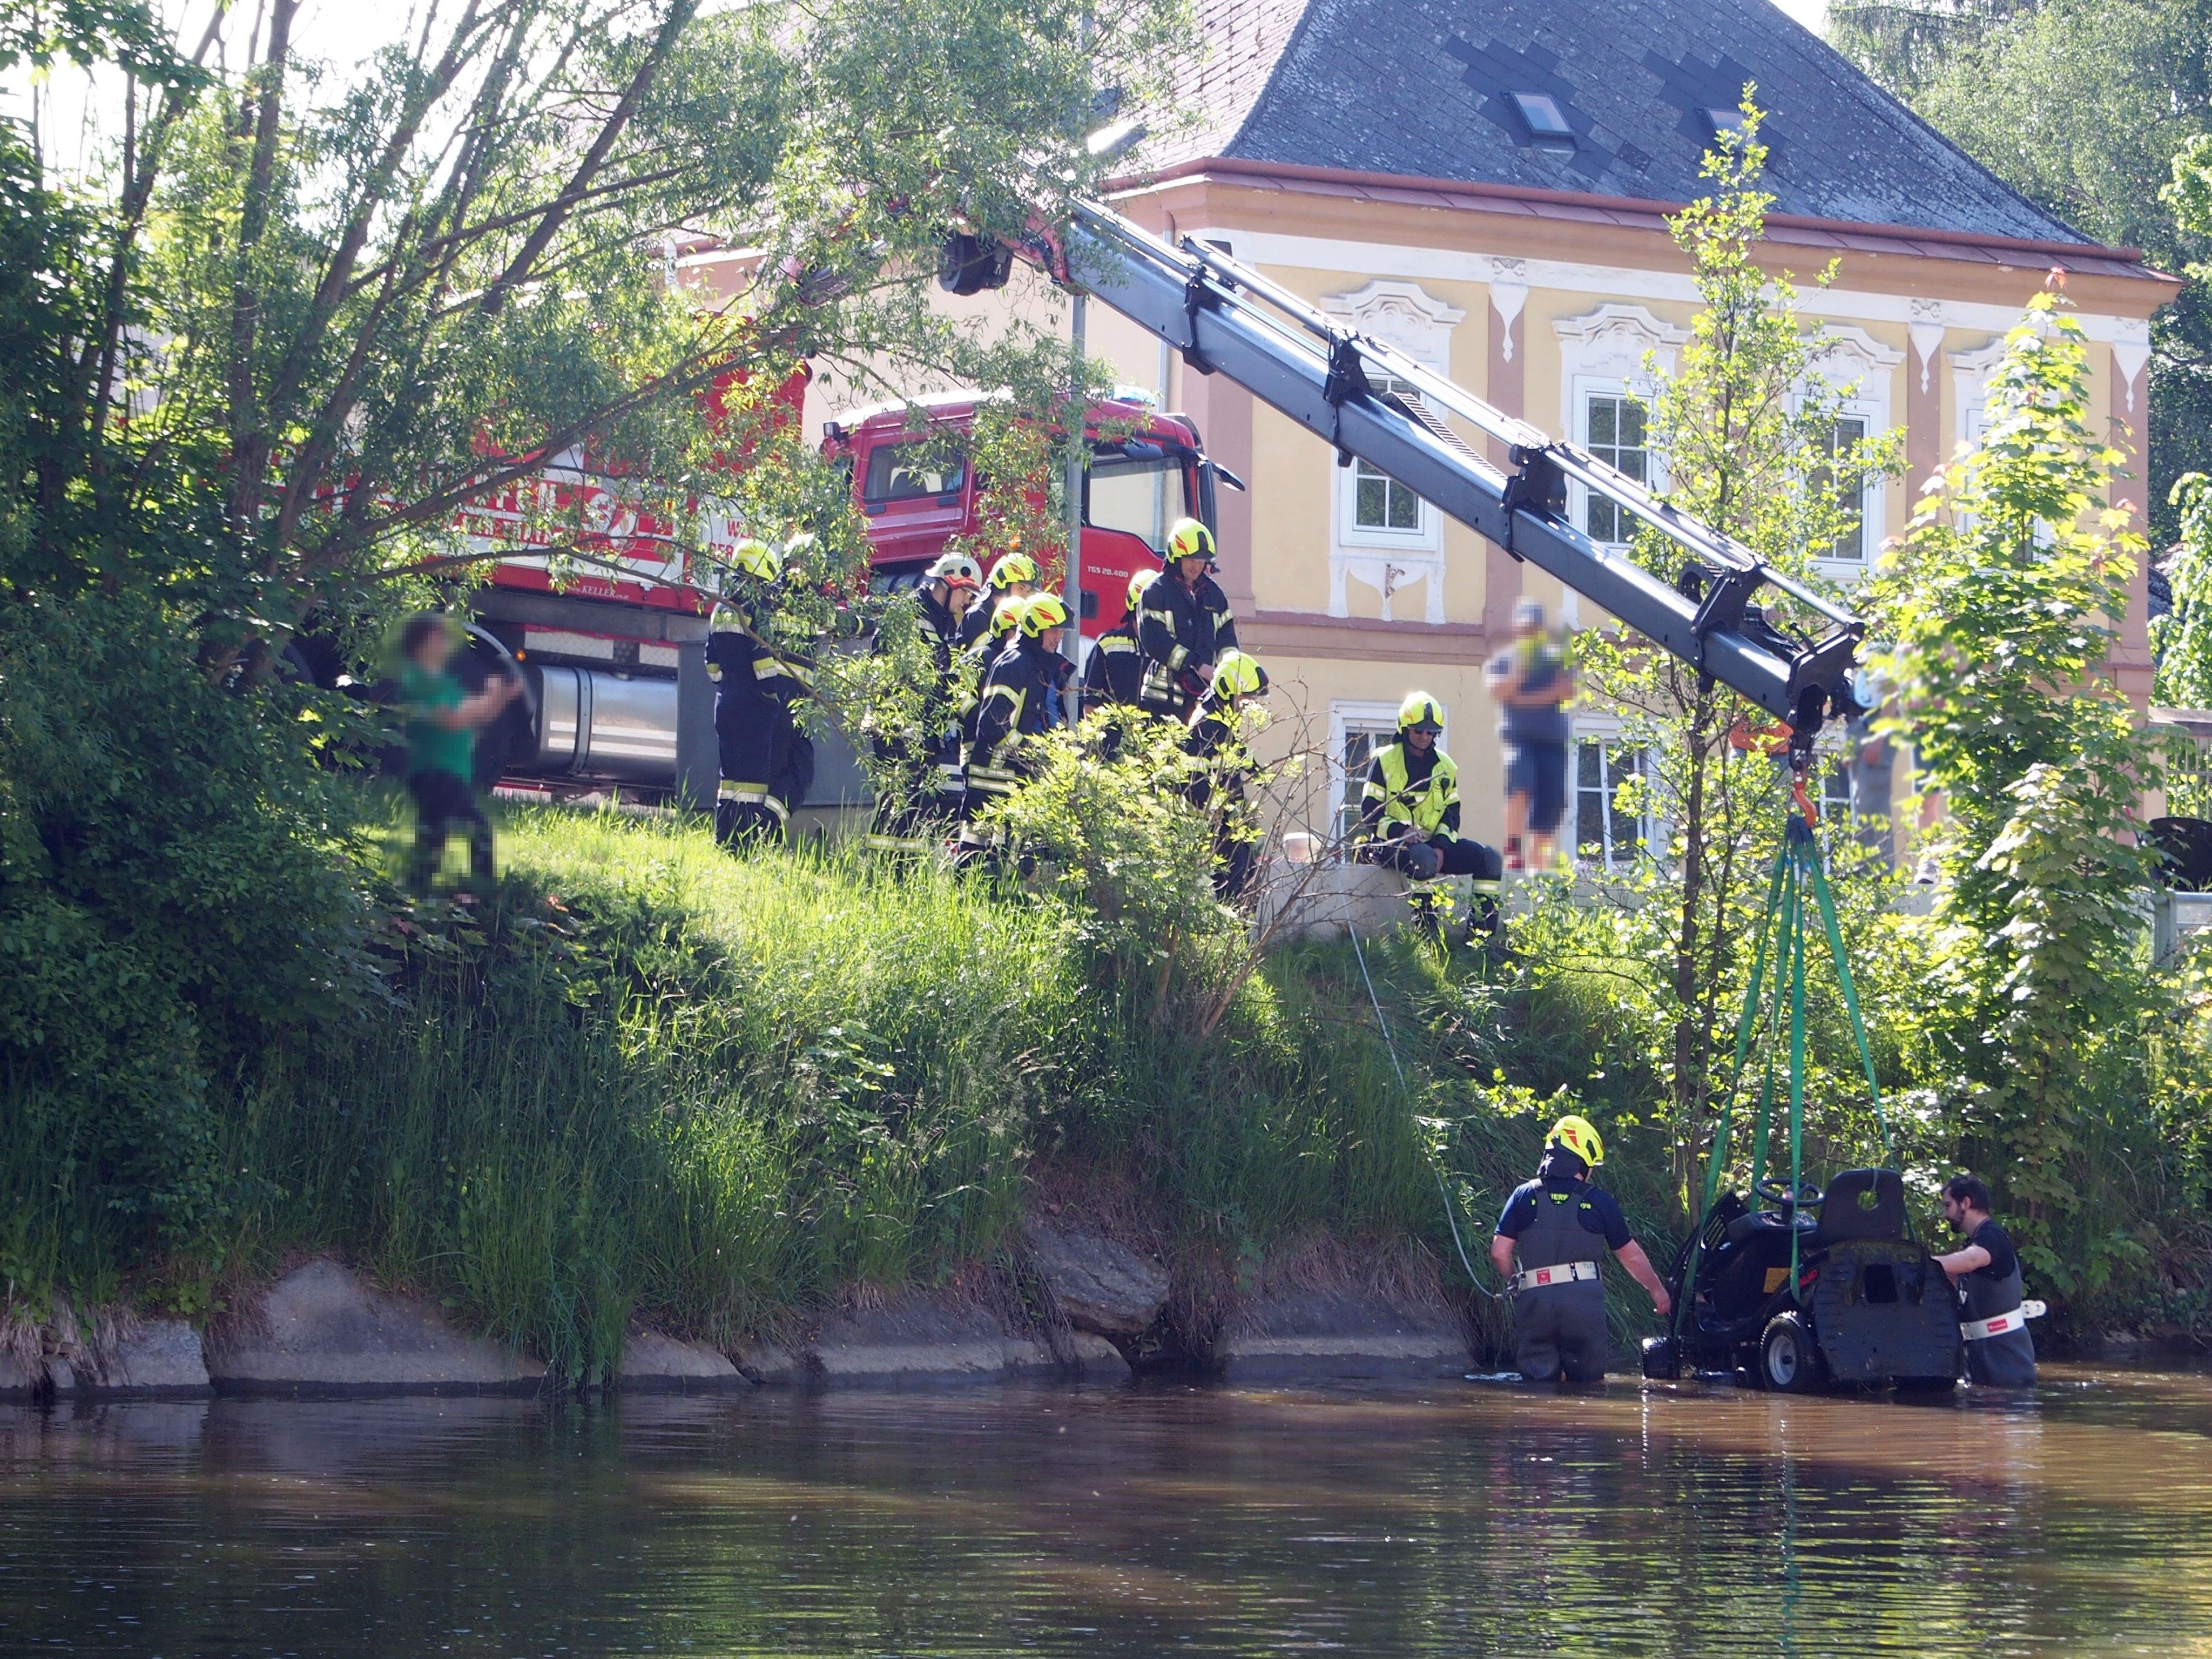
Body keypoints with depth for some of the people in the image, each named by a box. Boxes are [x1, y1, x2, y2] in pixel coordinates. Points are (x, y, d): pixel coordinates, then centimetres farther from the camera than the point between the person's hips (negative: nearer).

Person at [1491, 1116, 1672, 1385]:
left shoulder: (1524, 1196, 8)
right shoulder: (1599, 1202, 6)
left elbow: (1499, 1252, 4)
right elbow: (1631, 1255, 16)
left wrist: (1514, 1285, 23)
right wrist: (1658, 1290, 31)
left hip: (1534, 1300, 1)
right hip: (1583, 1299, -1)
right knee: (1588, 1384, 8)